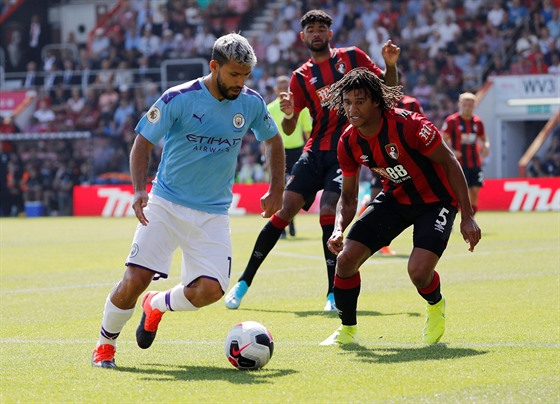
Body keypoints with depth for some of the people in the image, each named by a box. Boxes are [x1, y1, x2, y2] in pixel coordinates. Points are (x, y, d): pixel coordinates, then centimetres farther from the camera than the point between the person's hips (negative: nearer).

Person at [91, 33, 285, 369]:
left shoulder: (251, 103, 0)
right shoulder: (178, 99, -12)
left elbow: (273, 140, 19)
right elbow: (143, 142, -5)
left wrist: (277, 190, 13)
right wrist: (139, 189, -19)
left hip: (213, 213, 3)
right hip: (165, 204, -3)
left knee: (211, 289, -15)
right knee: (135, 280, -14)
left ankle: (157, 305, 18)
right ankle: (106, 344, 13)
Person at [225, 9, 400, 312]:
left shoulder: (352, 57, 6)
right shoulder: (301, 77, 10)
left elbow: (388, 88, 12)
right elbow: (288, 129, 8)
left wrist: (390, 64, -8)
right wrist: (288, 113, -15)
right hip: (316, 151, 2)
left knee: (328, 212, -20)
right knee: (285, 209, -6)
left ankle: (335, 293, -12)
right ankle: (244, 283, 1)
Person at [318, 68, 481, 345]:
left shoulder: (408, 125, -28)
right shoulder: (348, 143, -11)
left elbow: (450, 163, -18)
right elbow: (348, 196, 2)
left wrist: (467, 217, -20)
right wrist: (339, 229, -19)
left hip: (435, 200, -5)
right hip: (395, 198, 5)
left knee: (419, 272, -25)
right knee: (345, 258, -9)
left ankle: (436, 305, 14)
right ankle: (347, 330, 15)